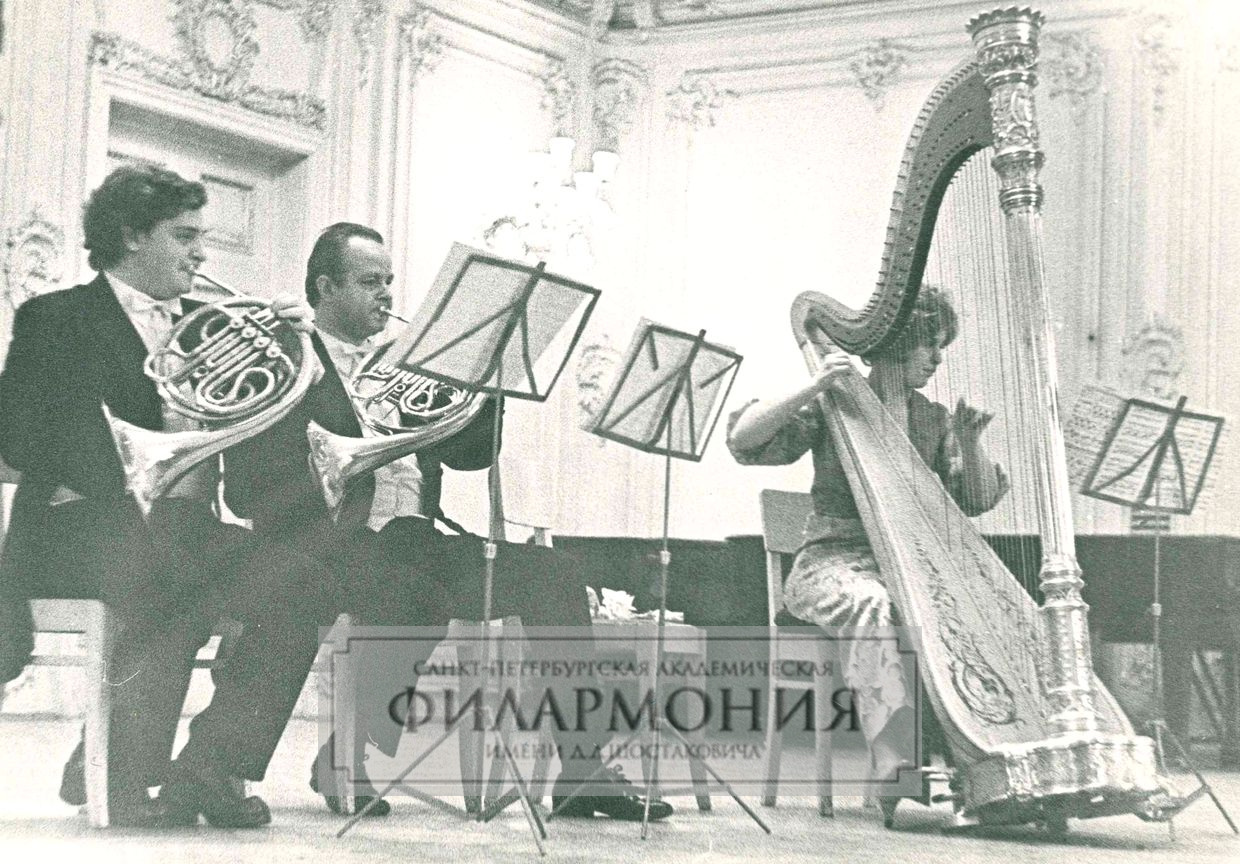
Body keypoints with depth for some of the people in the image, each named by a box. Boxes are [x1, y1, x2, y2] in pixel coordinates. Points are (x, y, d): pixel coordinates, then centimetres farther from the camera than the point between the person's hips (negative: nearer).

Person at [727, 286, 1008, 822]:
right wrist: (812, 388, -19)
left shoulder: (935, 420, 17)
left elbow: (979, 500, 10)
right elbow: (743, 440, -11)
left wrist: (970, 444, -8)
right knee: (873, 606, -38)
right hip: (834, 562, -4)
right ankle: (895, 768, -46)